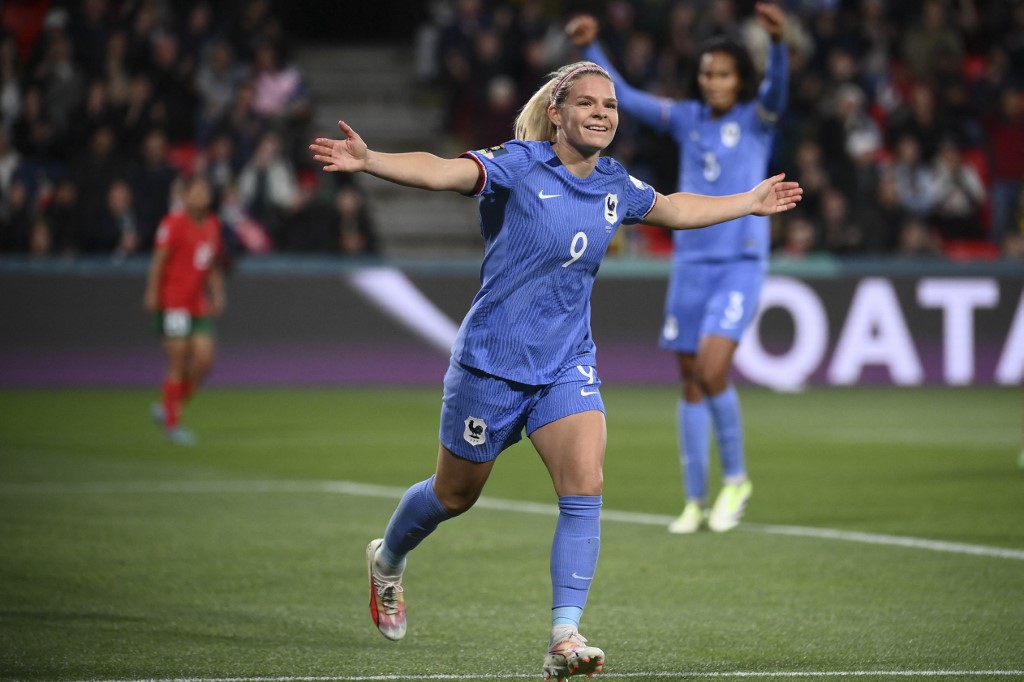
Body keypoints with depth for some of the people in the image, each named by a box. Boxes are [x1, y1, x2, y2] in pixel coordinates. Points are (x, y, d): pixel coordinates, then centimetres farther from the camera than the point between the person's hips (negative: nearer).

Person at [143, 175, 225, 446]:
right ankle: (172, 423, 4)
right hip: (173, 300, -6)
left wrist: (217, 294, 16)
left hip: (199, 305, 6)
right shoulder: (174, 223, -7)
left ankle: (167, 408, 14)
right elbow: (159, 258, -10)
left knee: (204, 359, -3)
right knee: (178, 362, -6)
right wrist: (152, 292, -16)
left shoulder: (213, 225, 13)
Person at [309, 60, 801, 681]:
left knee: (585, 488, -16)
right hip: (492, 363, -4)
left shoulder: (616, 185, 4)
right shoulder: (518, 166, -15)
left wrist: (749, 203, 33)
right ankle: (387, 560, 45)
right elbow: (442, 172, -31)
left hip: (568, 366, 4)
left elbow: (673, 210, 26)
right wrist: (368, 160, -48)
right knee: (454, 495, 13)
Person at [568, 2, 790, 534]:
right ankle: (696, 500, 13)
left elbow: (776, 89, -23)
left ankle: (736, 479, 2)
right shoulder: (686, 118, 8)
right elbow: (625, 98, 5)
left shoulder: (756, 119, -3)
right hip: (690, 264, 4)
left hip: (741, 264, -4)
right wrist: (591, 49, -9)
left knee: (712, 370, -18)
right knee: (691, 382, 5)